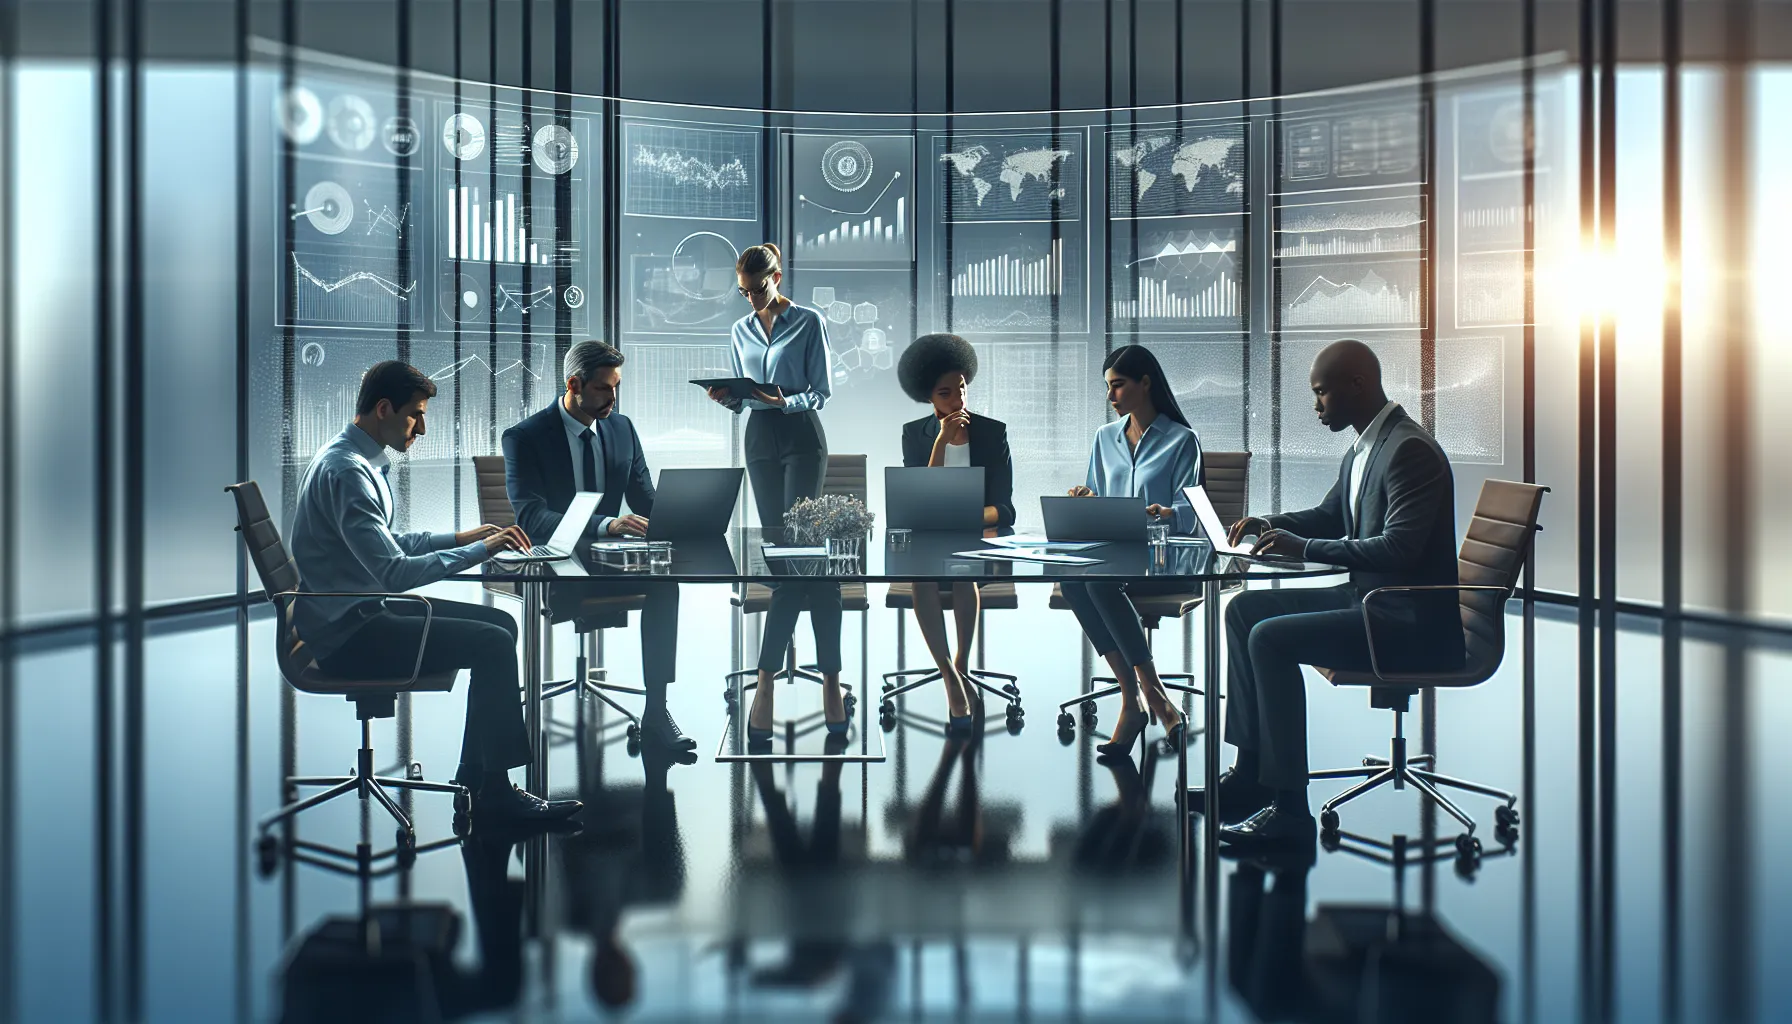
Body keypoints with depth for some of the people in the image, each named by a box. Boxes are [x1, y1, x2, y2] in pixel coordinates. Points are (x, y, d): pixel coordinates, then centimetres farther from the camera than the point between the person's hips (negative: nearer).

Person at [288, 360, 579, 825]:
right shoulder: (346, 472, -21)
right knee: (492, 644, -18)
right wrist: (479, 550, -21)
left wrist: (461, 537, 14)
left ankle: (475, 779, 11)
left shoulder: (361, 462, 12)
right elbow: (393, 572, -27)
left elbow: (387, 543, 25)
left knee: (500, 625, 8)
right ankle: (496, 794, -9)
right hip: (346, 634, -11)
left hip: (363, 612, 11)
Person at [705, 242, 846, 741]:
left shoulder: (809, 322, -2)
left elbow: (821, 391, -5)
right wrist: (728, 398, -5)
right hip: (760, 441, 6)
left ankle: (766, 675, -15)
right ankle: (830, 675, 8)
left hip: (802, 439, -6)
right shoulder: (740, 331, 14)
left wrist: (784, 401, -22)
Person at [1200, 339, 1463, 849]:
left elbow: (1399, 548, -28)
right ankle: (1251, 773, 9)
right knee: (1246, 609, 9)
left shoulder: (1410, 449, -19)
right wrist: (1268, 525, 7)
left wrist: (1304, 548, -23)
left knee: (1271, 638, -23)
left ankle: (1289, 810, -18)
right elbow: (1328, 517, 26)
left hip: (1412, 624, -11)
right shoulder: (1363, 448, 13)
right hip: (1369, 598, 11)